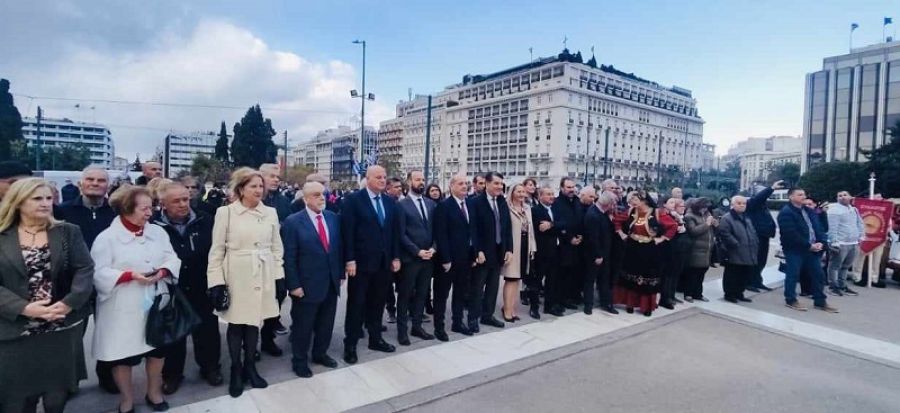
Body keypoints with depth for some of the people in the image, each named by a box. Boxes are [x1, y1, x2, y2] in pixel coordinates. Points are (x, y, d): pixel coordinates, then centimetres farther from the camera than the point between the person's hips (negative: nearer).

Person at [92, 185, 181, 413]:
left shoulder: (158, 232, 4)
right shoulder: (107, 238, -10)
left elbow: (172, 259, 3)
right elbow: (99, 273, -12)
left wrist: (163, 271, -16)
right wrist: (131, 275, -23)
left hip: (155, 303, 4)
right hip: (123, 308, -4)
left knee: (157, 349, 15)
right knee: (122, 354, 10)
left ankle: (154, 392, 37)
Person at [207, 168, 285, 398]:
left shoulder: (270, 213, 3)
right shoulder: (225, 212, -5)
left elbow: (276, 247, 8)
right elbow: (217, 250, -3)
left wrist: (279, 276, 4)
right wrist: (216, 281, -8)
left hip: (262, 277, 3)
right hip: (236, 277, -2)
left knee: (254, 322, 12)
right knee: (236, 324, 7)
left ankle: (250, 367, 29)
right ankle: (235, 370, 26)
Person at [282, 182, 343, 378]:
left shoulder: (333, 218, 5)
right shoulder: (293, 222, -10)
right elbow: (289, 257, -11)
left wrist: (341, 274, 7)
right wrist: (294, 285, -13)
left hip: (331, 283, 5)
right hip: (307, 285, -5)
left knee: (326, 323, 18)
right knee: (303, 325, 11)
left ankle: (320, 353, 39)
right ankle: (300, 361, 30)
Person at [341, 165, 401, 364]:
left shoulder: (390, 202, 9)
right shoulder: (353, 199, -7)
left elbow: (395, 231, 11)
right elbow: (347, 231, -12)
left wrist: (396, 257, 7)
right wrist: (349, 259, -16)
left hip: (384, 261, 5)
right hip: (361, 261, -5)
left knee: (377, 302, 15)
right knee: (356, 304, 5)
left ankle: (375, 339, 29)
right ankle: (350, 345, 17)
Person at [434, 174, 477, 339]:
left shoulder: (470, 204, 9)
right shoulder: (443, 206, -10)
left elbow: (472, 231, 10)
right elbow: (440, 235, -15)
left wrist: (474, 255, 5)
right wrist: (445, 259, -18)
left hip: (465, 258, 6)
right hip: (448, 259, -6)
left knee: (462, 293, 15)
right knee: (442, 294, 6)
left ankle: (457, 322, 28)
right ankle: (439, 326, 16)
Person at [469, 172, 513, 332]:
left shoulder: (503, 202, 9)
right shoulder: (476, 202, -9)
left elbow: (508, 227, 10)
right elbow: (473, 229, -13)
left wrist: (509, 249, 3)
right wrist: (478, 251, -18)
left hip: (499, 251, 6)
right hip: (483, 252, -6)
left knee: (493, 286, 13)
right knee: (478, 287, 3)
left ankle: (487, 315, 25)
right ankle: (473, 318, 13)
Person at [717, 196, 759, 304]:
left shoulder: (747, 219, 19)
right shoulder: (727, 218, -10)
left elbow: (753, 233, 27)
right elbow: (724, 233, -21)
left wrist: (755, 245, 13)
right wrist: (736, 244, -19)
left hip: (748, 254, 8)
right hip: (735, 254, -8)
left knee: (745, 275, 14)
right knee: (732, 275, -1)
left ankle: (739, 293, 26)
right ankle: (729, 294, 10)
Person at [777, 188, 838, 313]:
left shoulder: (809, 211, 15)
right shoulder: (786, 213, -13)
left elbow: (818, 227, 14)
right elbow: (792, 234, -19)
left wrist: (821, 242, -3)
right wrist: (809, 245, -16)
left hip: (813, 248, 8)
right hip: (794, 250, -8)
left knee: (818, 275, 11)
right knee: (793, 275, -2)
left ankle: (820, 301, 21)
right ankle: (791, 300, 9)